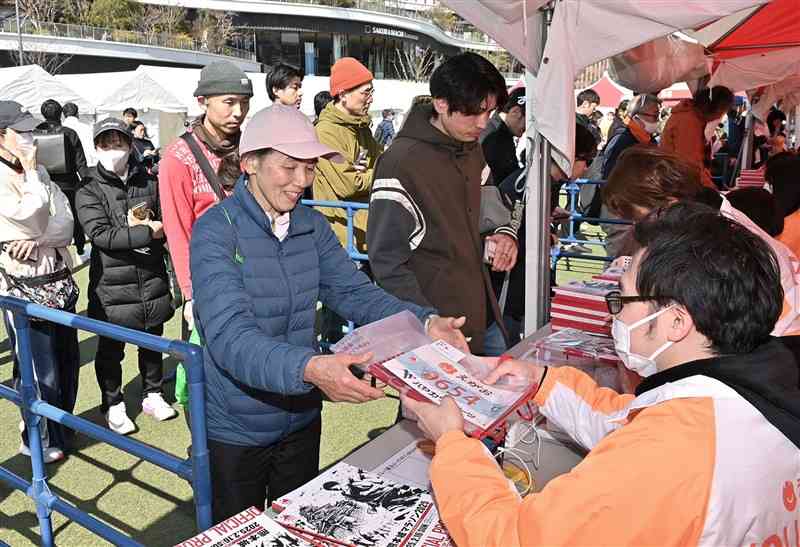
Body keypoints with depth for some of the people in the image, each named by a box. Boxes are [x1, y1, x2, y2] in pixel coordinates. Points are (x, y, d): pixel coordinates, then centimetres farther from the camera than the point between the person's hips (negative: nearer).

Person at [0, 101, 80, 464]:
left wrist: (39, 241, -16)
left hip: (59, 281, 6)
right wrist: (31, 173, -10)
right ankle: (39, 441, 25)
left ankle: (60, 429, 37)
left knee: (68, 361, 17)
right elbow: (34, 220, -19)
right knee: (40, 371, 4)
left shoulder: (37, 172, 9)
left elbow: (66, 224, 2)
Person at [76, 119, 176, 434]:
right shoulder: (89, 191, -4)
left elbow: (165, 223, 7)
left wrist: (138, 226, -12)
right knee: (111, 349, 10)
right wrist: (146, 233, -19)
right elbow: (100, 234, -17)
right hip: (112, 286, -3)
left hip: (152, 280, 3)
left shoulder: (149, 183, 5)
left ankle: (152, 394, 36)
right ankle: (113, 405, 28)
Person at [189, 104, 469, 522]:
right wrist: (311, 368, -47)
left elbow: (355, 292, -3)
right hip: (236, 433, -5)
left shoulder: (313, 226, -1)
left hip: (301, 419, 5)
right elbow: (230, 337, -31)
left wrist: (425, 323, -19)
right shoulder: (216, 231, -20)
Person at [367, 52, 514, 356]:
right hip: (438, 325, -8)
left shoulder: (473, 151, 9)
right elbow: (388, 264, -18)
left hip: (484, 317, 8)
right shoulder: (402, 162, -17)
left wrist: (501, 235, 3)